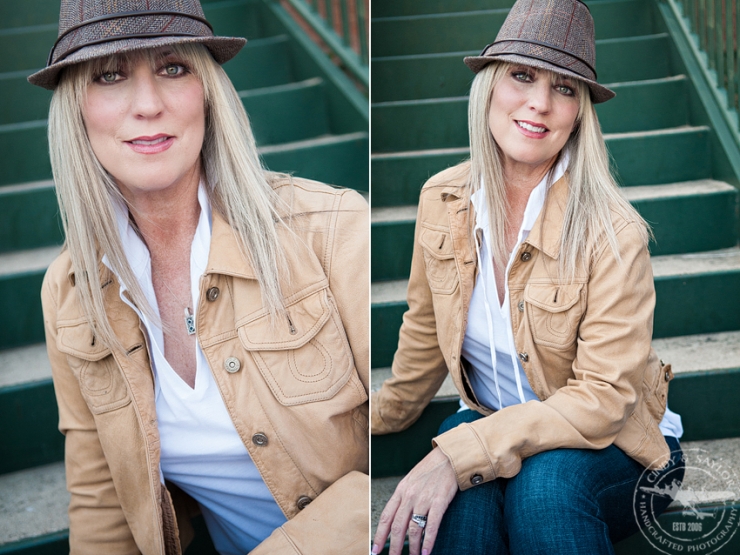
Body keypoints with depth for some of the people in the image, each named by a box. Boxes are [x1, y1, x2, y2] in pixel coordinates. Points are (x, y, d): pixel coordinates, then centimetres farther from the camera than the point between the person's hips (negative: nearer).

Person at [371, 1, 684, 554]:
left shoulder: (613, 232, -20)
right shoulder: (442, 199, -7)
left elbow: (604, 396, -21)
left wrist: (460, 452, -31)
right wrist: (384, 417, 24)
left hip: (612, 444, -2)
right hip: (492, 425, 3)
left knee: (542, 482, -34)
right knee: (464, 492, -31)